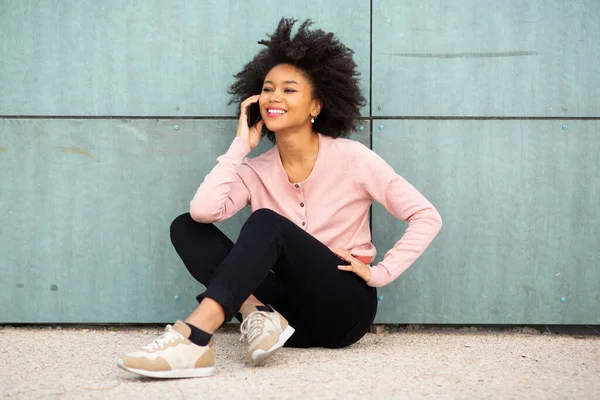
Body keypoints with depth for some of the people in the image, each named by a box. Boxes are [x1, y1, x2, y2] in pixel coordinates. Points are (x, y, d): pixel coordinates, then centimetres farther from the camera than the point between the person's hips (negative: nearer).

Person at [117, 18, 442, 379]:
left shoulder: (351, 159, -4)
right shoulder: (257, 172, 4)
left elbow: (427, 218, -2)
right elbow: (204, 210, -16)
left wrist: (380, 273, -11)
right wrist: (241, 145, -7)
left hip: (344, 309, -4)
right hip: (293, 310, 4)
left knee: (266, 222, -29)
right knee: (186, 227, -9)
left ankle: (194, 341, -43)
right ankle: (258, 315, -28)